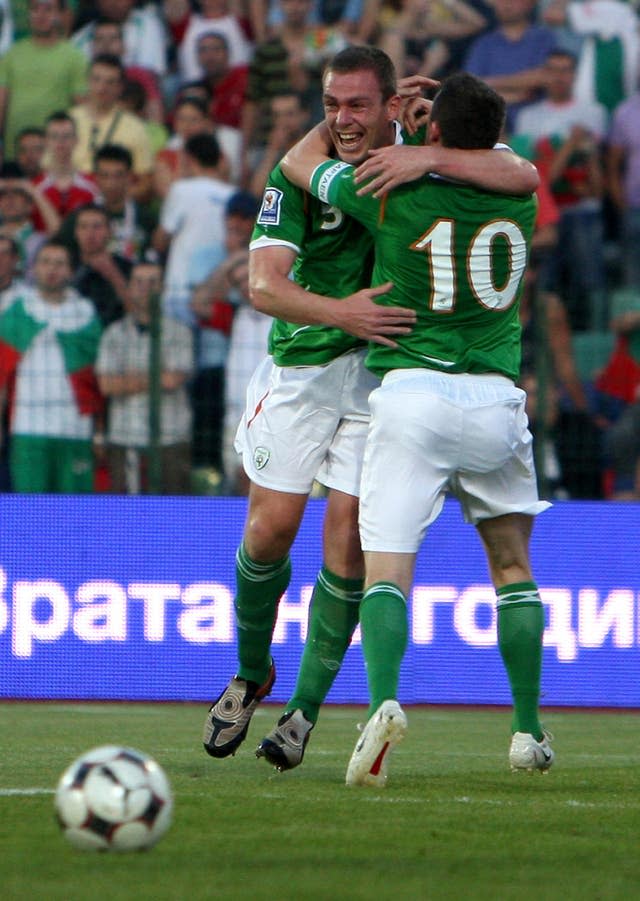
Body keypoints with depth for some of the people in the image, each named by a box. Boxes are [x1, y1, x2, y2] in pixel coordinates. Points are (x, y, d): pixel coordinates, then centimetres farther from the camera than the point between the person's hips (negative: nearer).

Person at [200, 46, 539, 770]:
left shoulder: (420, 155, -8)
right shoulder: (299, 175, -10)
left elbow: (521, 174, -22)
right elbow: (264, 284, -19)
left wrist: (426, 159, -34)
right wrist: (339, 311, -36)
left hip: (385, 367, 0)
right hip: (301, 362, 0)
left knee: (346, 542, -6)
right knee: (271, 529, -1)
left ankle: (305, 710, 5)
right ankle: (251, 677, 24)